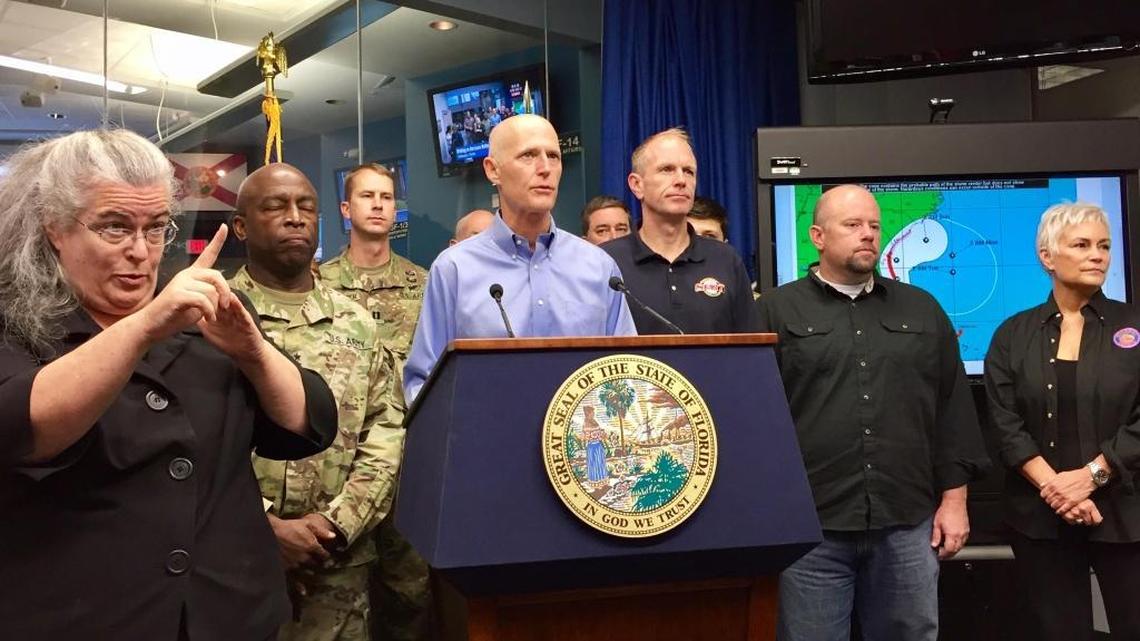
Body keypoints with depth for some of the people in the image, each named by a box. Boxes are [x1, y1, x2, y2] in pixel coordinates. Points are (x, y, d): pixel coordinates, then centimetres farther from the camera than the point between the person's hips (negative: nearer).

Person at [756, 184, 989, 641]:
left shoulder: (922, 310, 13)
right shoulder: (777, 311, 3)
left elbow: (954, 409, 12)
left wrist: (954, 499, 6)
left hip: (908, 525, 3)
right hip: (810, 526, -3)